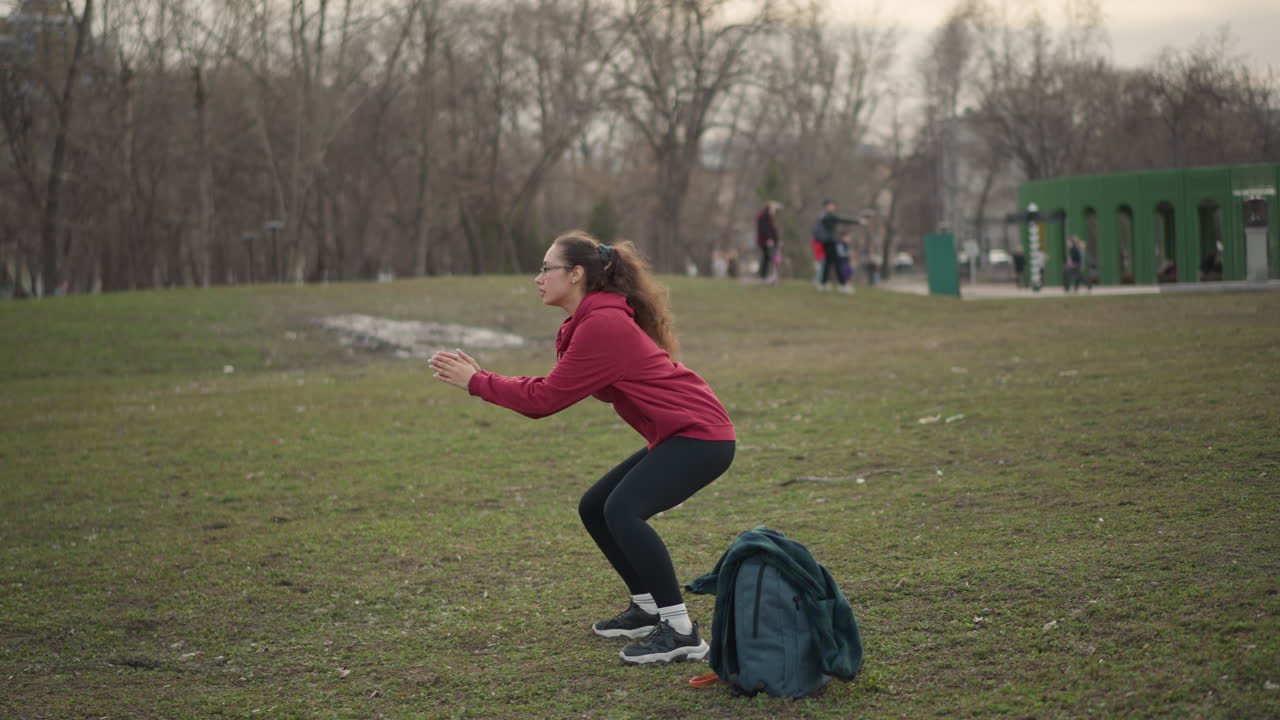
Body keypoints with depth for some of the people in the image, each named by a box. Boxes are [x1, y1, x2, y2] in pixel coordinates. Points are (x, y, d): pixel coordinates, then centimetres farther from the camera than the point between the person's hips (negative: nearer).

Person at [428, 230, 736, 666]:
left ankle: (681, 633, -21)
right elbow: (553, 391, 9)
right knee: (595, 508, 12)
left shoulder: (602, 326, -19)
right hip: (677, 436, 11)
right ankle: (647, 609, 22)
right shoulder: (594, 320, 12)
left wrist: (475, 382, -8)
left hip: (700, 435, -11)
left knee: (622, 509, -24)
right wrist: (480, 378, 4)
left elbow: (545, 399, -17)